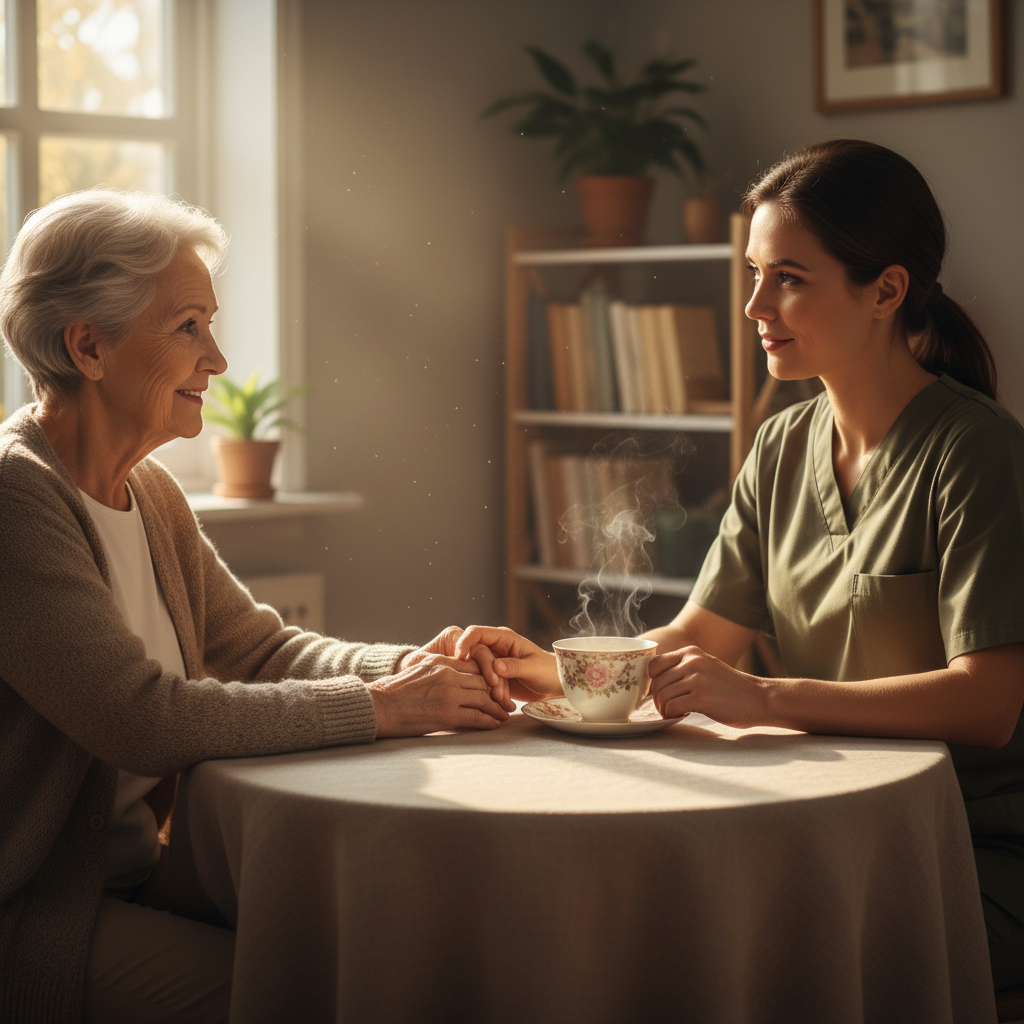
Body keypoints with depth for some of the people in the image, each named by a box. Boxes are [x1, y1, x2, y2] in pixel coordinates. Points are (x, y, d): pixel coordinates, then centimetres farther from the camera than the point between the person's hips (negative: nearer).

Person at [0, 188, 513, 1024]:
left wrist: (408, 670, -7)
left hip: (131, 873, 8)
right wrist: (374, 708, -20)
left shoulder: (150, 493, 11)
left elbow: (259, 646, 13)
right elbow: (139, 716, -26)